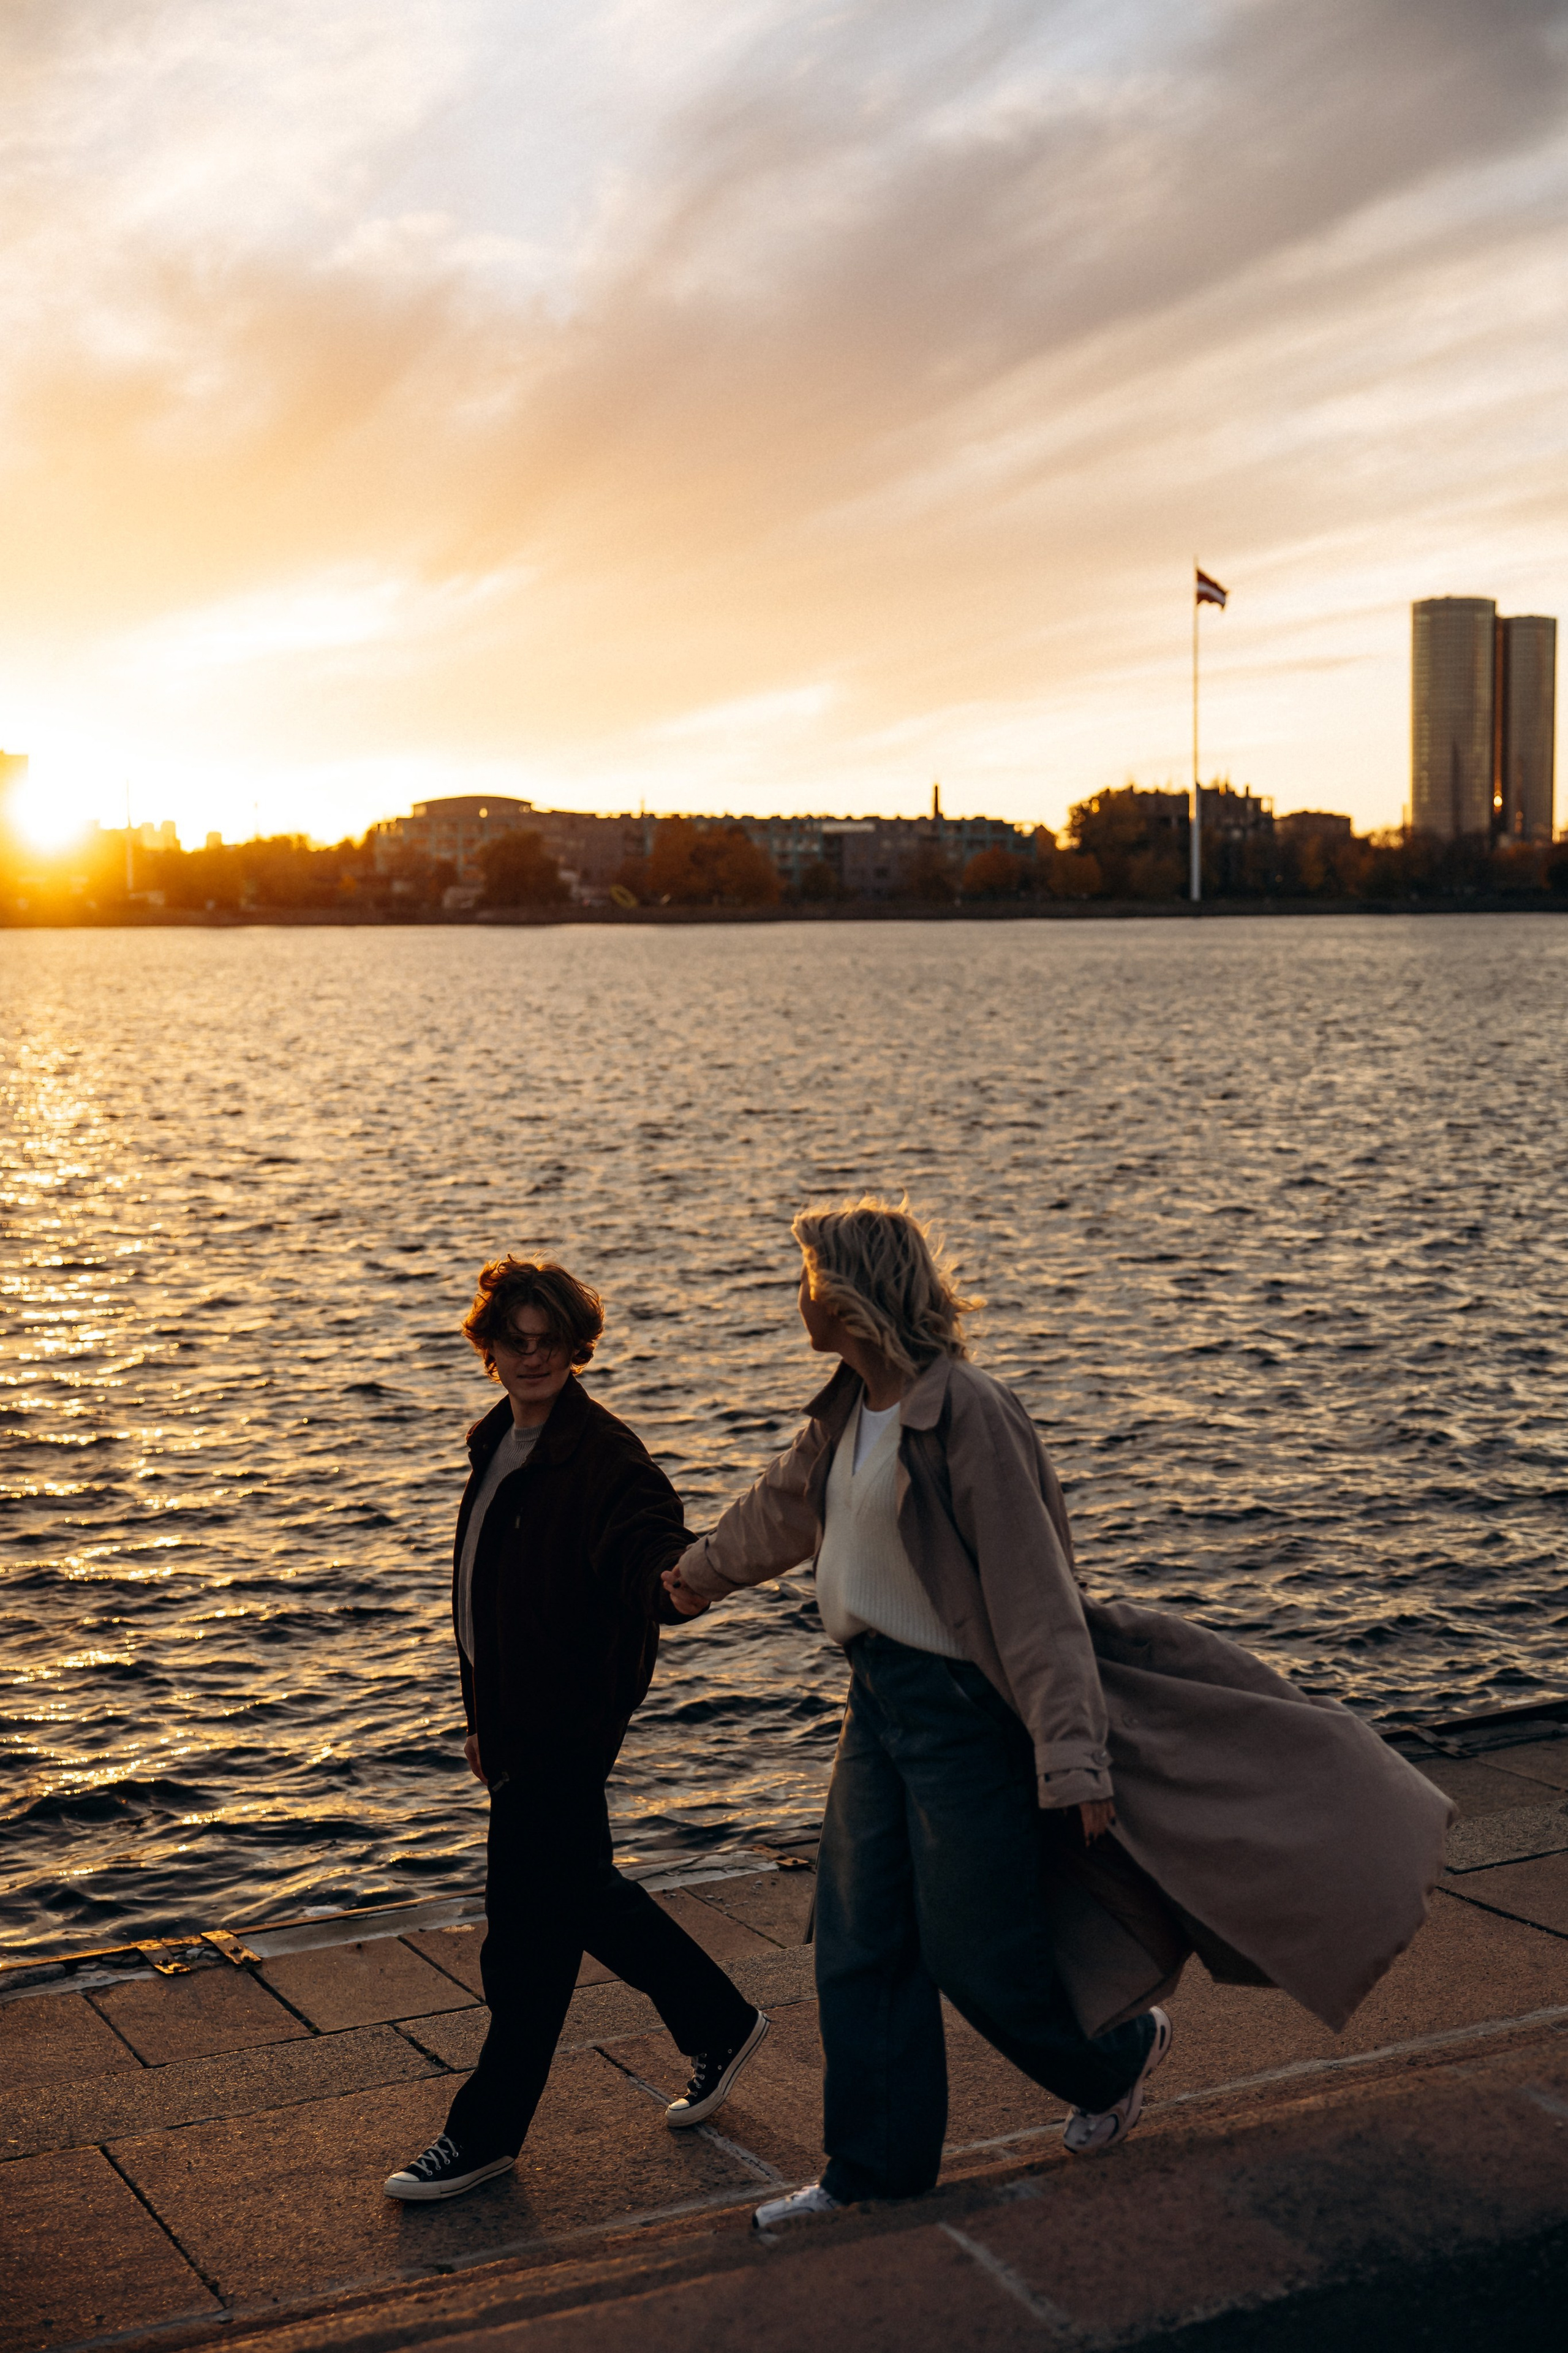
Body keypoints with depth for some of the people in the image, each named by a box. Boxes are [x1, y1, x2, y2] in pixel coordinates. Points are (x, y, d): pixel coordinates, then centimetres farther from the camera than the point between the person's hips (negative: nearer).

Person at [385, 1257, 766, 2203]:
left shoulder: (606, 1456, -16)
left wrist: (675, 1580, -52)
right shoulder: (499, 1444, 11)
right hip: (518, 1720, 9)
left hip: (567, 1727, -9)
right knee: (585, 1897, 18)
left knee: (530, 1928, 1)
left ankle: (487, 2132, 15)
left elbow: (657, 1555, -27)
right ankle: (721, 2025, 35)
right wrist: (484, 1717, 23)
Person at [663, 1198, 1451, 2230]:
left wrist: (1071, 1756, -25)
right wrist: (704, 1570, 45)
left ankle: (1122, 2049, 31)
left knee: (975, 1952, 2)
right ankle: (875, 2166, 22)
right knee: (859, 1943, 9)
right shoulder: (849, 1409, 5)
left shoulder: (967, 1416, -21)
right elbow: (785, 1502, 27)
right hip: (880, 1697, 8)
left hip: (961, 1705, -8)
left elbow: (1033, 1593, -23)